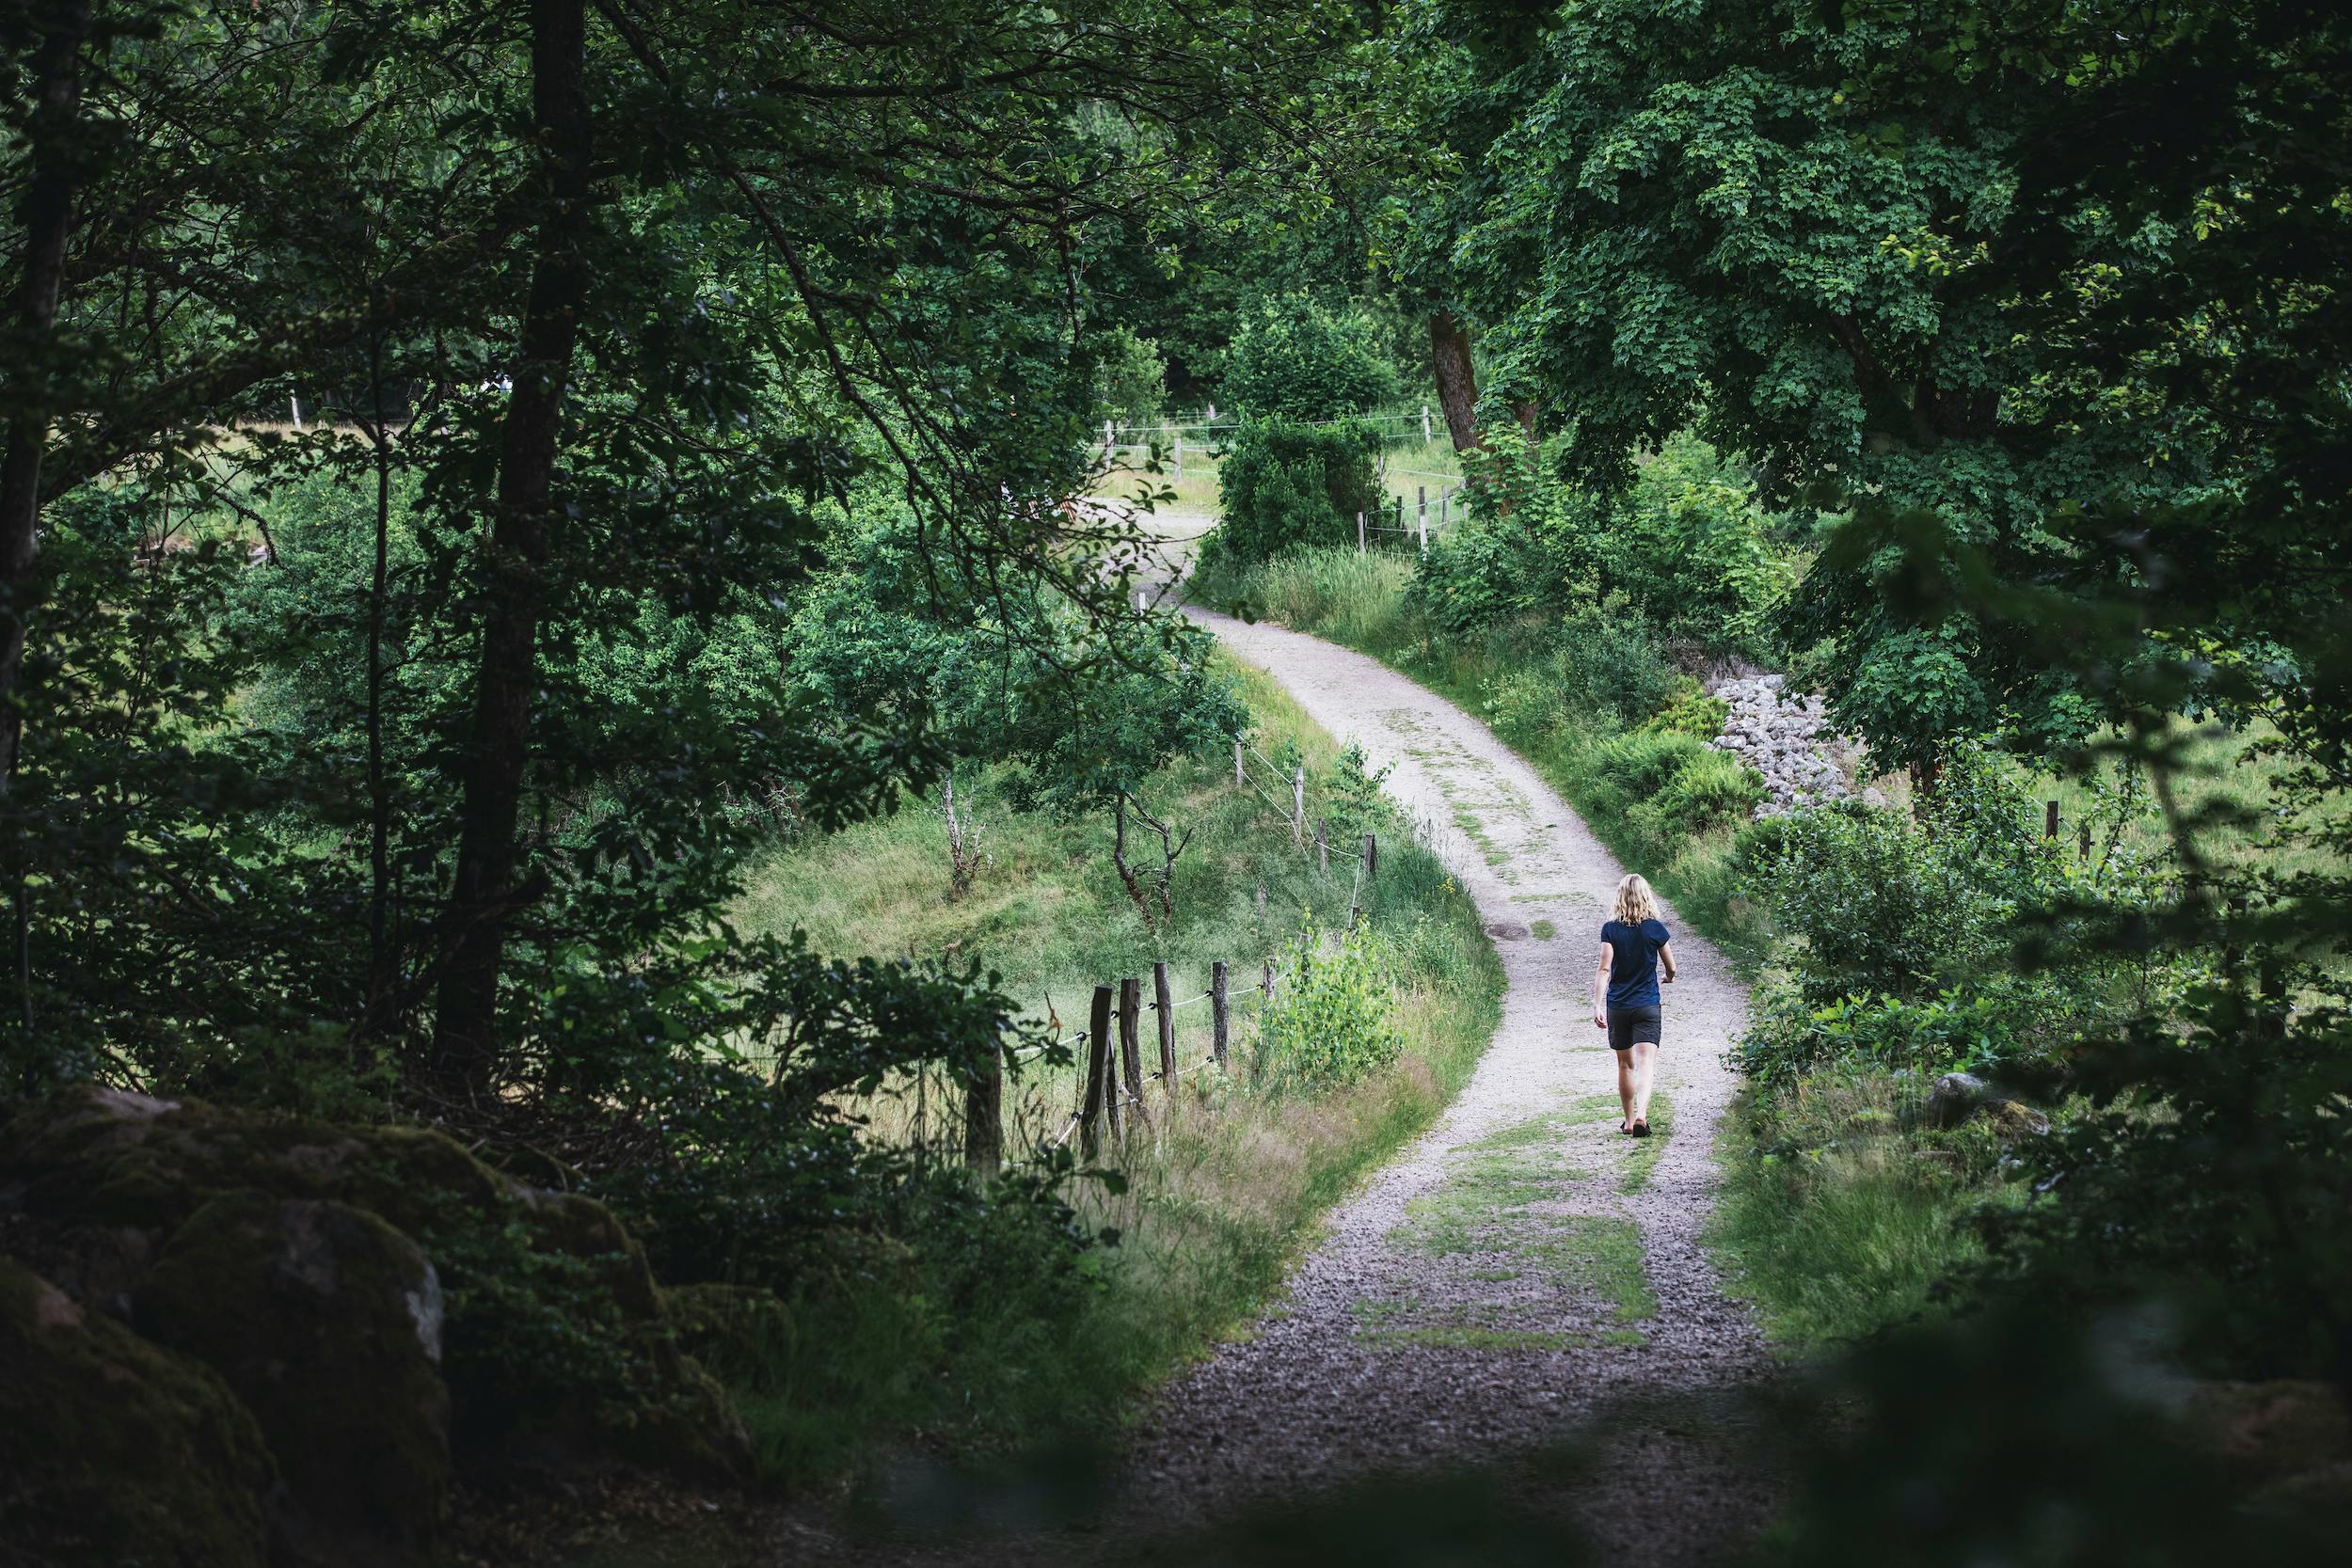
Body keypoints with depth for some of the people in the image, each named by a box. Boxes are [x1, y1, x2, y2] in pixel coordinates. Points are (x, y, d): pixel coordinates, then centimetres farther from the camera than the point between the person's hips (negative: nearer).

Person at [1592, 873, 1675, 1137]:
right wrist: (1669, 976, 29)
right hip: (1647, 1005, -1)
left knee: (1625, 1064, 15)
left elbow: (1604, 969, -13)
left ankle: (1629, 1121, 24)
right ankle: (1641, 1113, -30)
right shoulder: (1655, 928, -4)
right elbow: (1670, 967, 5)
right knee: (1646, 1062, -8)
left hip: (1617, 1006, 1)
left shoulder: (1610, 928, -6)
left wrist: (1596, 1006, -15)